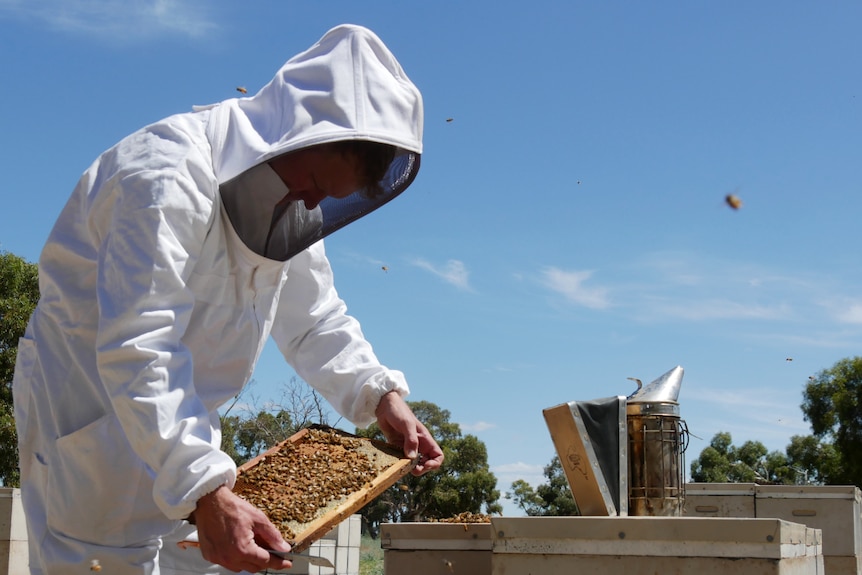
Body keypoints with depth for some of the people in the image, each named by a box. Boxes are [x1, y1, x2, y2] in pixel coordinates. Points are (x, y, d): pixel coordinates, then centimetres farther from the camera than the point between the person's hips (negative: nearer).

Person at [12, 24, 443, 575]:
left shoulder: (292, 204, 2)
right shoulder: (171, 173, -28)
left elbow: (315, 322, 9)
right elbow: (136, 350, -36)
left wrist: (380, 394, -9)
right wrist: (203, 493, -42)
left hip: (179, 418, 9)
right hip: (90, 411, -8)